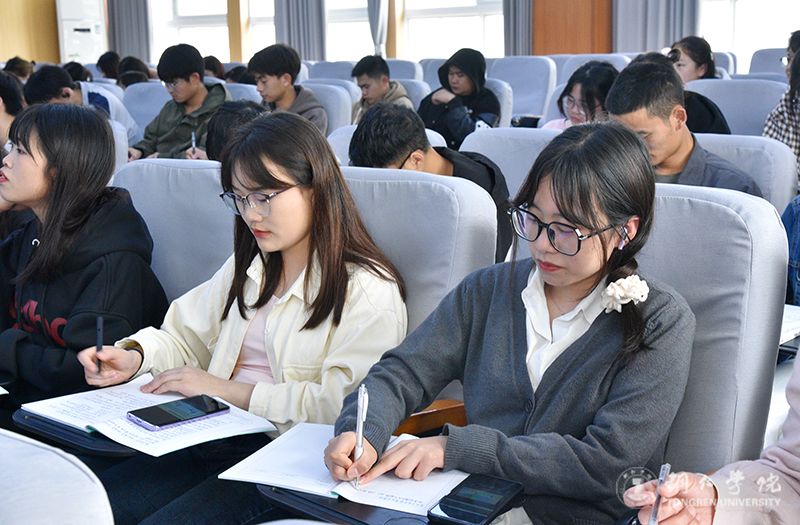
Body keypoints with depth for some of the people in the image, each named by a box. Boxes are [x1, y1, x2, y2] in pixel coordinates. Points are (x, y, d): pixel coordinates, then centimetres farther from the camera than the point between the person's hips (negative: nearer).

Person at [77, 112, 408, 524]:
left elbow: (342, 405, -17)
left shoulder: (368, 292, -7)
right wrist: (134, 355, -1)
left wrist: (231, 390, -14)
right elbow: (185, 335, 21)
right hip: (214, 442, 7)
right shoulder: (247, 267, 20)